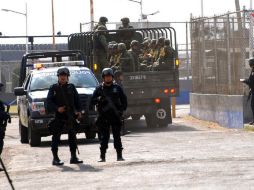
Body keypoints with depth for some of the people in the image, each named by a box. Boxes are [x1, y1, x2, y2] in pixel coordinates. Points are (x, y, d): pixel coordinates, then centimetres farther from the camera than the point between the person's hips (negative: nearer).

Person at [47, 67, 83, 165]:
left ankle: (74, 157, 14)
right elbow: (49, 102, -4)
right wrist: (57, 108, -18)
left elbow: (77, 100, 12)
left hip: (70, 116, 3)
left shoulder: (71, 87, 10)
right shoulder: (53, 88, 1)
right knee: (56, 137, -4)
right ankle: (55, 158, -1)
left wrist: (78, 111, 1)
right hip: (58, 116, -3)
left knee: (72, 136, 7)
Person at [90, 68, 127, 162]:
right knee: (104, 137, -1)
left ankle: (119, 155, 3)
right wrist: (99, 99, -15)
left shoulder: (117, 88, 10)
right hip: (103, 117, 0)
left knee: (117, 136, 1)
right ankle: (102, 156, 2)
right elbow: (92, 101, 5)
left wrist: (122, 109, -2)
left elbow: (124, 100, 12)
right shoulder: (99, 88, 7)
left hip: (115, 115, 0)